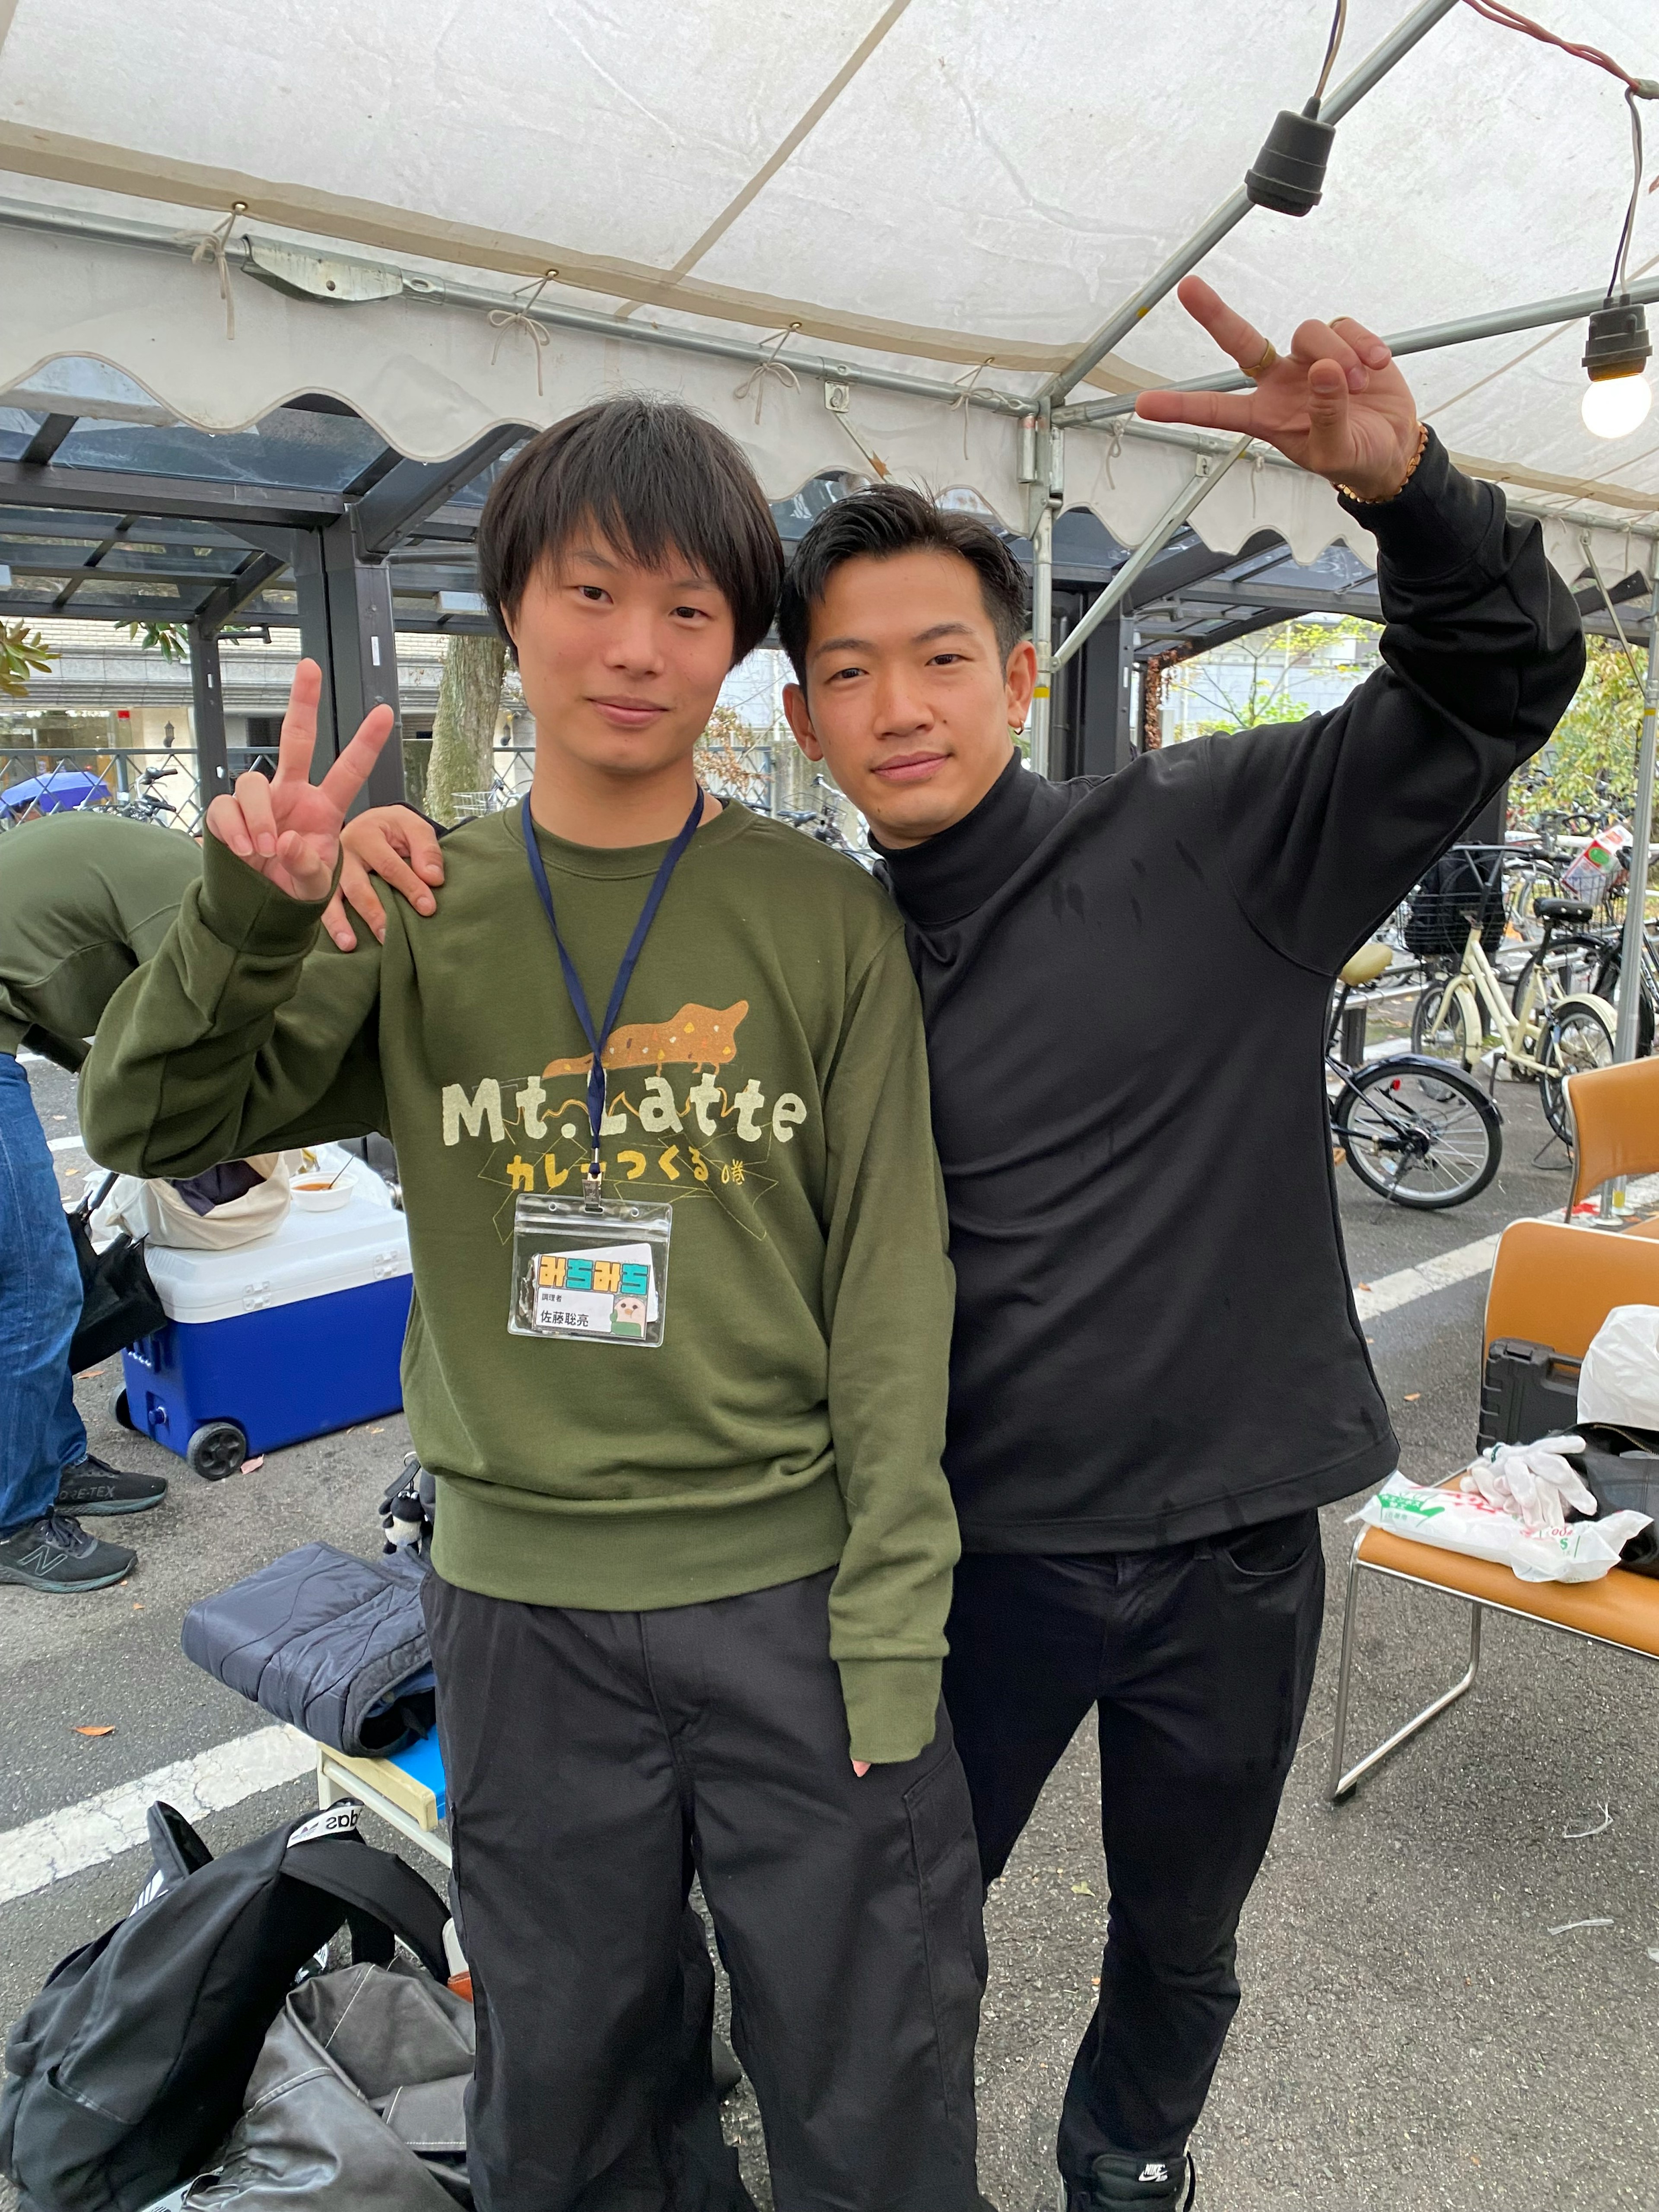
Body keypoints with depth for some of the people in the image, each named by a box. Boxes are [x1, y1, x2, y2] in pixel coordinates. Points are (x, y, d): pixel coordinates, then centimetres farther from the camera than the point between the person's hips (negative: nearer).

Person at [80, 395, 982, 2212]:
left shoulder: (826, 919, -4)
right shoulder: (418, 907, 1)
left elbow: (891, 1278, -4)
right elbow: (154, 1128, 0)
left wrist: (891, 1617, -6)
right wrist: (247, 918, -18)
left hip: (791, 1589, -1)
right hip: (521, 1600, 2)